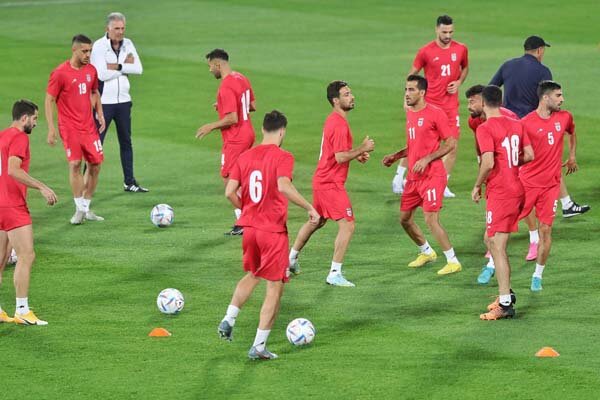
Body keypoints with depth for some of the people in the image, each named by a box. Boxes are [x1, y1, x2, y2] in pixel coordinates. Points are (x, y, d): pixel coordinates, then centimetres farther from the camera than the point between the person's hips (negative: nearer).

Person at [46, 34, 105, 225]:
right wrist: (51, 128, -12)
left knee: (95, 164, 3)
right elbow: (49, 100, -8)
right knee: (75, 164, -14)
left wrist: (100, 113, 10)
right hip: (69, 127, -6)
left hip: (89, 125, 6)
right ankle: (79, 209, -6)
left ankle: (86, 208, 15)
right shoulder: (60, 73, -11)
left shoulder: (91, 70, 6)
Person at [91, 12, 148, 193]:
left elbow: (138, 69, -5)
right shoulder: (99, 46, -11)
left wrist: (116, 67, -16)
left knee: (126, 142, 13)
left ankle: (129, 182, 21)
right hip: (103, 102, -6)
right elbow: (102, 74, -22)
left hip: (123, 101, 6)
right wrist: (126, 67, -12)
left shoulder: (127, 44, 5)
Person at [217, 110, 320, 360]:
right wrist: (309, 208, -22)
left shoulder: (246, 156, 5)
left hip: (249, 227, 6)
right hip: (274, 230, -6)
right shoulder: (283, 157, -12)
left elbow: (230, 192, 0)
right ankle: (259, 346, 0)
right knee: (275, 286, 3)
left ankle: (229, 320, 16)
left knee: (253, 275, 29)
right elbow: (283, 186, -29)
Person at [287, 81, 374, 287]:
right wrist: (362, 148, -17)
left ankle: (291, 259, 39)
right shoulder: (339, 124, -21)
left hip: (321, 180, 11)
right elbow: (340, 157, -26)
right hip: (331, 183, -11)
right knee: (347, 225, -11)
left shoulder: (332, 120, 12)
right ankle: (335, 274, -11)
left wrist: (357, 154, 12)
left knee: (316, 221, 26)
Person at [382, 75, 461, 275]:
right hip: (413, 177, 9)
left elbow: (450, 143, -12)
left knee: (431, 219, -14)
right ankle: (426, 252, 33)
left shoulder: (435, 114, -12)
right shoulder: (410, 114, 12)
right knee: (405, 219, 12)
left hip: (432, 175, -9)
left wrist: (426, 159, -19)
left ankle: (453, 261, -3)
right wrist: (395, 156, 10)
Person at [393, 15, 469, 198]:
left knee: (453, 146, -2)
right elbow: (412, 75, 4)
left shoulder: (461, 49, 3)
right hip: (429, 104, -3)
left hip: (451, 105, 3)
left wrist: (458, 83, 2)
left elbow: (465, 68, 22)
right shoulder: (425, 52, -5)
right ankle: (399, 176, 18)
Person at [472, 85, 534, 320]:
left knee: (497, 246, -7)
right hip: (517, 189, 8)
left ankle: (505, 305, -10)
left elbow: (488, 163, -22)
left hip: (499, 193, -8)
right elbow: (529, 155, 9)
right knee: (491, 240, 21)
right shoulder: (516, 125, 9)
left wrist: (477, 186, -7)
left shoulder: (485, 129, -14)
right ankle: (506, 293, 24)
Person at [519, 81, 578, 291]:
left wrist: (572, 157, 23)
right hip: (527, 182, -3)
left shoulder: (564, 117, 3)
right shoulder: (526, 123, -12)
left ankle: (538, 275, 14)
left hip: (551, 183, 3)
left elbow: (572, 132, 27)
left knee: (546, 229, 1)